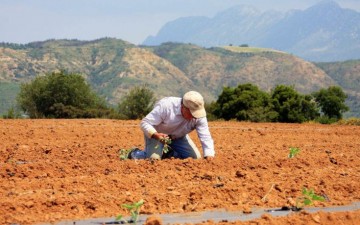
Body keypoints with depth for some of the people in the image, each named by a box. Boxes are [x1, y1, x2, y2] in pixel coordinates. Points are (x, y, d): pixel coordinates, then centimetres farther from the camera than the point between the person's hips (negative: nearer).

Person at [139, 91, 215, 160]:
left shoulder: (199, 115, -24)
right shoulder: (166, 106, -35)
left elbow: (205, 137, -25)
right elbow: (145, 123, -31)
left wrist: (209, 157, -40)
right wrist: (155, 135, -50)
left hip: (178, 137, 5)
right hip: (156, 134, -4)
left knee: (196, 158, -7)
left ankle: (169, 154, 16)